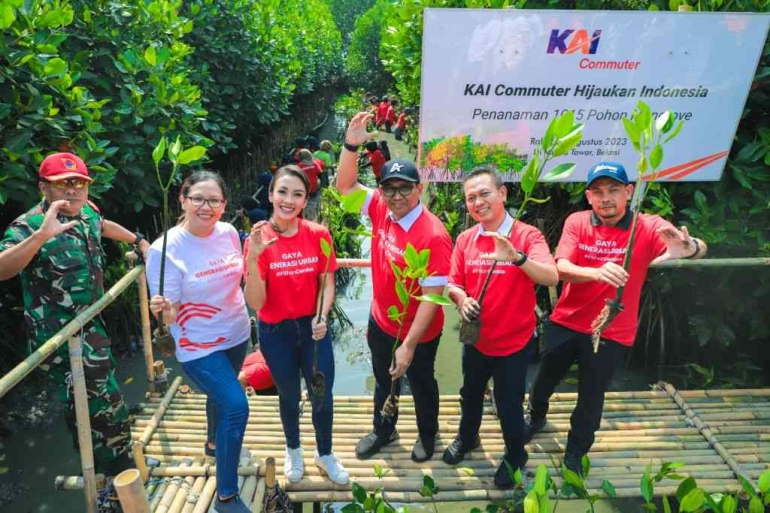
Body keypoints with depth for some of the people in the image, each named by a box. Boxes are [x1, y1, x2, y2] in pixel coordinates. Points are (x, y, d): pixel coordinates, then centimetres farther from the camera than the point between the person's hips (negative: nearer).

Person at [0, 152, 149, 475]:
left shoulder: (87, 212, 4)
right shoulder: (29, 226, -19)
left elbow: (103, 225, 28)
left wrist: (138, 240, 37)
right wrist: (41, 235, -48)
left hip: (89, 328, 9)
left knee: (85, 409, 25)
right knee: (107, 413, -7)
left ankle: (100, 473, 45)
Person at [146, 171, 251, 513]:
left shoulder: (229, 233, -10)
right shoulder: (165, 249, -24)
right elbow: (169, 316, -21)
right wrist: (163, 310, -42)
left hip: (236, 335, 6)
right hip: (198, 346, -6)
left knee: (219, 394, 28)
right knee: (236, 406, -15)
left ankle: (214, 442, 60)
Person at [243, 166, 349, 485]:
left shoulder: (319, 235, -11)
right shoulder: (258, 240, -16)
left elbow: (327, 283, 0)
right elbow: (255, 302, -19)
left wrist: (322, 317, -17)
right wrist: (252, 258, -32)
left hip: (312, 328, 1)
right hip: (276, 333, -1)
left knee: (323, 396, 12)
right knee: (289, 396, 20)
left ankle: (325, 455, 40)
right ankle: (293, 451, 48)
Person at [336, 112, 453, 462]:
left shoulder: (432, 235, -30)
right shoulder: (380, 209, -12)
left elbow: (431, 296, -28)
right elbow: (345, 186, 1)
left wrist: (409, 346, -25)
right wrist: (351, 146, -16)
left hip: (417, 332, -6)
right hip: (380, 322, 6)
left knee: (421, 385, 22)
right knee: (384, 381, 28)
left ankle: (428, 435, 50)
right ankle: (383, 430, 54)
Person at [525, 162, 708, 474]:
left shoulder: (648, 227, -12)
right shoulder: (577, 222, -9)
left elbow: (698, 248, -26)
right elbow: (562, 268, -21)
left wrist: (690, 248, -51)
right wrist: (597, 272, -42)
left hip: (612, 333, -1)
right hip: (565, 323, 2)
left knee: (592, 397, 10)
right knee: (545, 380, 19)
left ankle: (575, 453, 36)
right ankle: (536, 417, 52)